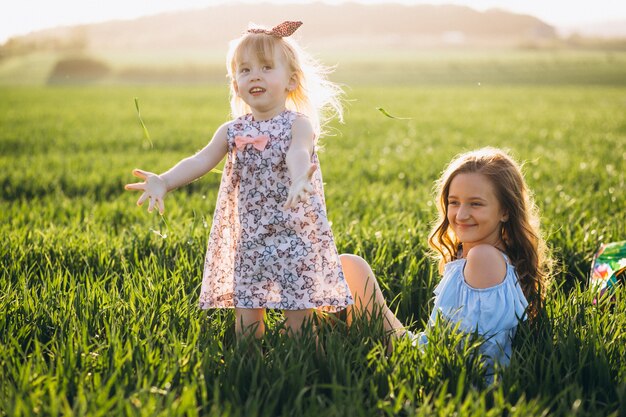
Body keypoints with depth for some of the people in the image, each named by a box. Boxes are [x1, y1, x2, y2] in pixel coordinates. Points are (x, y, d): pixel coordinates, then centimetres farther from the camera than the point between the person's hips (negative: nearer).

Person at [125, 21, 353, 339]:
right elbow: (201, 160, -5)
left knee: (299, 312, -1)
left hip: (295, 236, -3)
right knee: (246, 315, 5)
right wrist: (164, 182, -24)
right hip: (249, 239, 4)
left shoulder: (299, 124, -6)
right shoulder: (233, 131, 6)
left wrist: (298, 179, -51)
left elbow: (298, 153, -27)